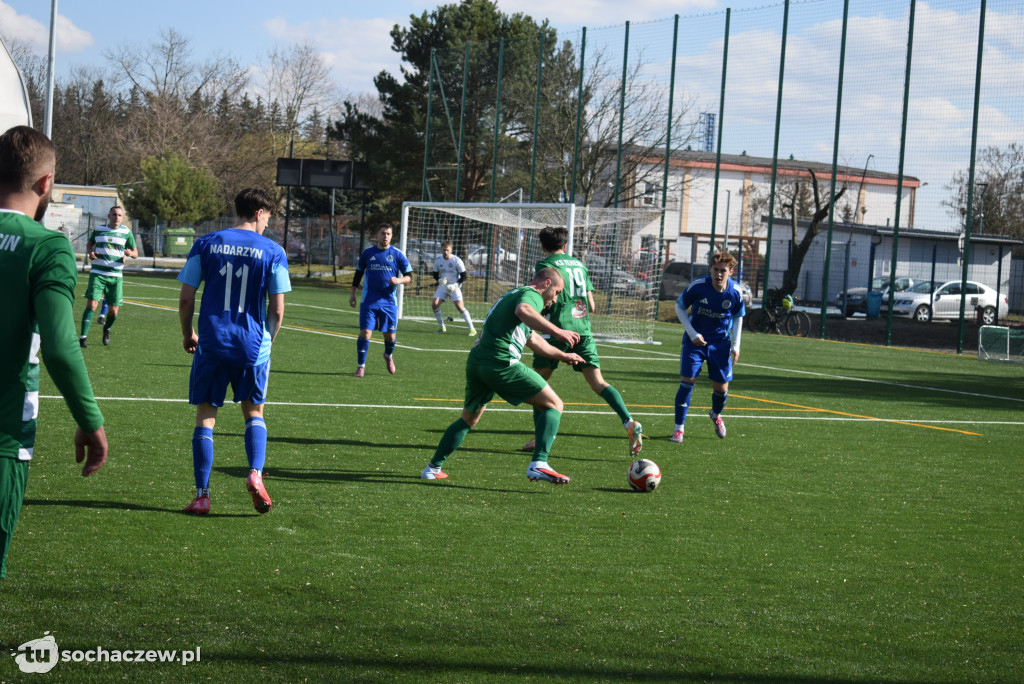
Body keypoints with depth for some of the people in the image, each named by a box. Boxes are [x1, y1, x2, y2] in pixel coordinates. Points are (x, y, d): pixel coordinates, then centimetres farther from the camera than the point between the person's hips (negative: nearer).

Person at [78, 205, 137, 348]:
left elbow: (135, 253, 10)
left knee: (114, 310, 3)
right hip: (97, 274, -1)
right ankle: (83, 337, -14)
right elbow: (89, 244, 23)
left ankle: (106, 330, 35)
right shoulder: (99, 229, 6)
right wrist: (90, 252, 0)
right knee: (91, 304, -15)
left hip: (115, 277, 1)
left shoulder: (126, 232, 6)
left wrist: (130, 253, -14)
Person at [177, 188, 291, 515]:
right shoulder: (272, 252, -2)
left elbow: (186, 298, 1)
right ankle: (255, 474, -5)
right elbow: (277, 310, -3)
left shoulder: (206, 244, 2)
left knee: (205, 415, 8)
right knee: (254, 413, 18)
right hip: (253, 346, 0)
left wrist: (187, 334, 17)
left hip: (212, 344, 0)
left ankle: (202, 495, 4)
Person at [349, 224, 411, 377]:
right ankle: (361, 366, 2)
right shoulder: (367, 252, 4)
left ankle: (388, 356, 36)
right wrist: (353, 294, 13)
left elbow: (409, 277, 2)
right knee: (365, 333, -10)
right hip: (369, 300, 0)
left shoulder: (397, 254, 1)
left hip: (389, 301, 0)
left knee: (390, 336, 4)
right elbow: (358, 273, 16)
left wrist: (399, 280, -19)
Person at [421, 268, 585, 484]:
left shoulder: (511, 295, 32)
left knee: (468, 419, 27)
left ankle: (433, 468, 26)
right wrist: (557, 331, -32)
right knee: (554, 405, 0)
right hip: (501, 363, -9)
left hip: (475, 361, 9)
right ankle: (539, 464, -15)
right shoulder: (532, 295, 2)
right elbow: (523, 311, -26)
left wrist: (563, 356, 52)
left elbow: (534, 340, 44)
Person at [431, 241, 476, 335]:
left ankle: (472, 329, -14)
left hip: (454, 286, -4)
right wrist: (439, 280, -11)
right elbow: (435, 274, 11)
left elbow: (463, 276, -8)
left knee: (459, 306, -18)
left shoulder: (457, 261, -13)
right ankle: (441, 327, 9)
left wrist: (455, 284, -22)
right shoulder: (437, 261, 0)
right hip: (443, 286, 4)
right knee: (435, 304, -10)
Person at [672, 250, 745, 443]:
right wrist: (692, 333, -12)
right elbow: (679, 307, -4)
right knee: (687, 380, -13)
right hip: (695, 339, -2)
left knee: (721, 388, 4)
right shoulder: (698, 286, -19)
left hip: (720, 343, 2)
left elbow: (738, 317, 7)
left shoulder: (735, 292, -12)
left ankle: (716, 415, 40)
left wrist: (736, 345, 0)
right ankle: (679, 428, -2)